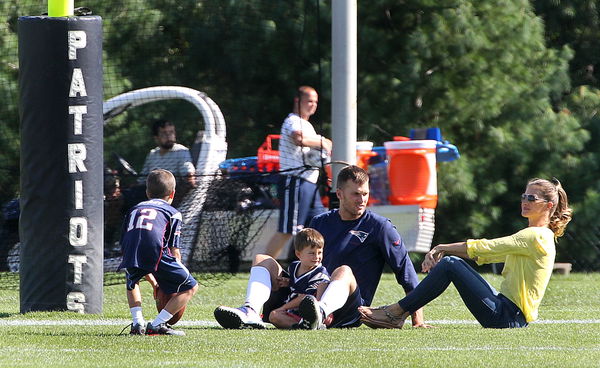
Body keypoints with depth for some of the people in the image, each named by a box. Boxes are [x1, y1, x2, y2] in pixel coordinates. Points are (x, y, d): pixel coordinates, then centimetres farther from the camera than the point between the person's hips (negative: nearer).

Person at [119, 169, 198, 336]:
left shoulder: (135, 210, 35)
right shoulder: (172, 213, 22)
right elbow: (174, 252, 13)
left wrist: (152, 281, 38)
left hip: (131, 258, 4)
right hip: (156, 253, -4)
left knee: (132, 283, 38)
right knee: (190, 287, 13)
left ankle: (138, 323, 18)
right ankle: (157, 325, 2)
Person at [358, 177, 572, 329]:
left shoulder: (537, 236, -11)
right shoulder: (531, 236, 21)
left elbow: (483, 248, -13)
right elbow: (483, 254, 18)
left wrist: (441, 248, -3)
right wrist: (442, 252, 4)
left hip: (510, 316, -10)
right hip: (506, 313, 10)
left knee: (449, 265, -13)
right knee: (451, 261, 7)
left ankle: (396, 313, -10)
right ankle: (397, 315, 1)